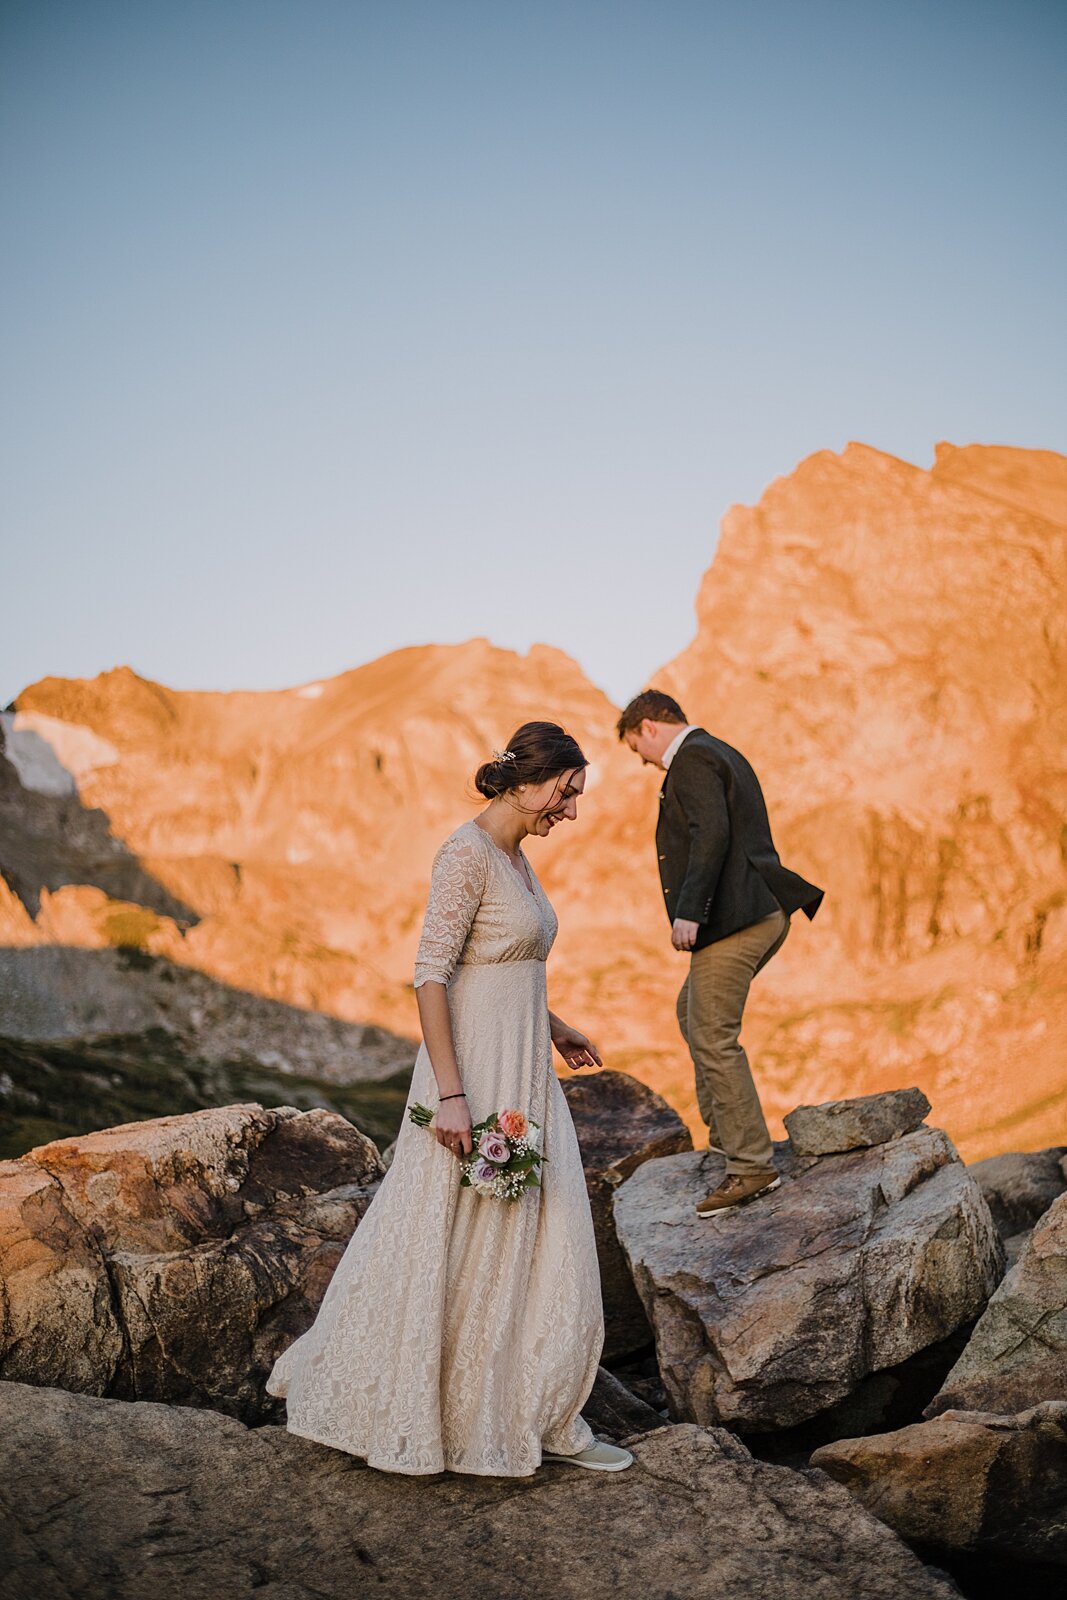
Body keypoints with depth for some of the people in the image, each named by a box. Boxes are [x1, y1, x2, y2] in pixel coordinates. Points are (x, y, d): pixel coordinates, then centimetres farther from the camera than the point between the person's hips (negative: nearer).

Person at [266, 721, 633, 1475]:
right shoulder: (466, 853, -17)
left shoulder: (515, 854, 11)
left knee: (543, 1247, 11)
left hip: (524, 1073, 9)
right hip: (475, 1071, -9)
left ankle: (544, 1418, 21)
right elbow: (432, 974, -20)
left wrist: (553, 1026, 24)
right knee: (454, 1247, 3)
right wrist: (450, 1094, -23)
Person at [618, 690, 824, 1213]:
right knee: (692, 1012, 24)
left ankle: (752, 1165, -2)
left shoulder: (693, 758, -9)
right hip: (762, 914, 11)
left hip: (731, 919, -11)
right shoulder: (722, 755, 22)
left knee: (713, 1038, -6)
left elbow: (710, 835, -23)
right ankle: (723, 1126, 27)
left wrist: (689, 911, -26)